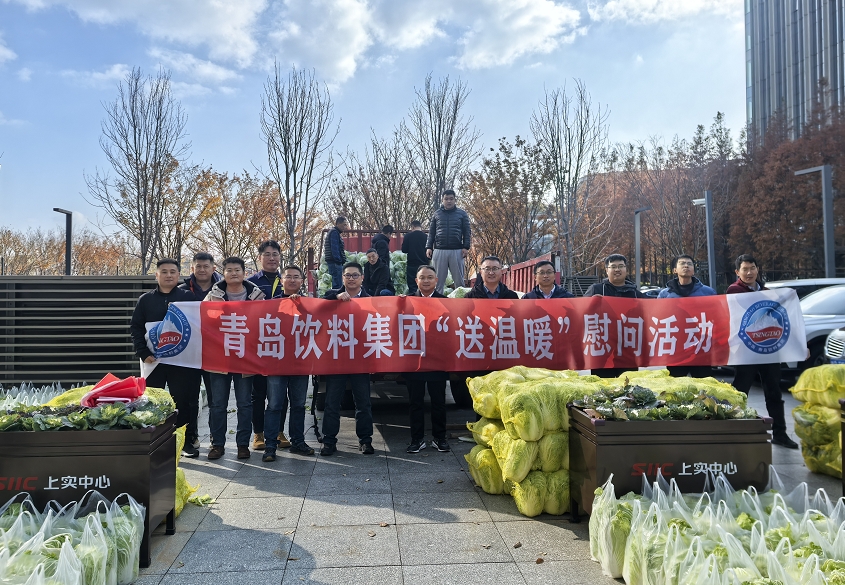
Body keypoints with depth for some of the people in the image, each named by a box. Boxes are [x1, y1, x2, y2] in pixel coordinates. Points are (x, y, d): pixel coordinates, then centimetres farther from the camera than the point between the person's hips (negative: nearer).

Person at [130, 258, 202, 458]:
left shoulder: (188, 297, 5)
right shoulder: (146, 299, 10)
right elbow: (135, 328, 6)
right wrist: (143, 353, -6)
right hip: (154, 360, 2)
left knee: (186, 401, 4)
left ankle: (188, 441, 15)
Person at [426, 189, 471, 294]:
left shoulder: (462, 214, 8)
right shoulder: (437, 214, 12)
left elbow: (467, 232, 5)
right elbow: (431, 232, 11)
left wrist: (466, 247, -6)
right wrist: (428, 247, 1)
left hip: (456, 251, -1)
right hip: (439, 251, 1)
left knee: (459, 279, 3)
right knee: (438, 280, 3)